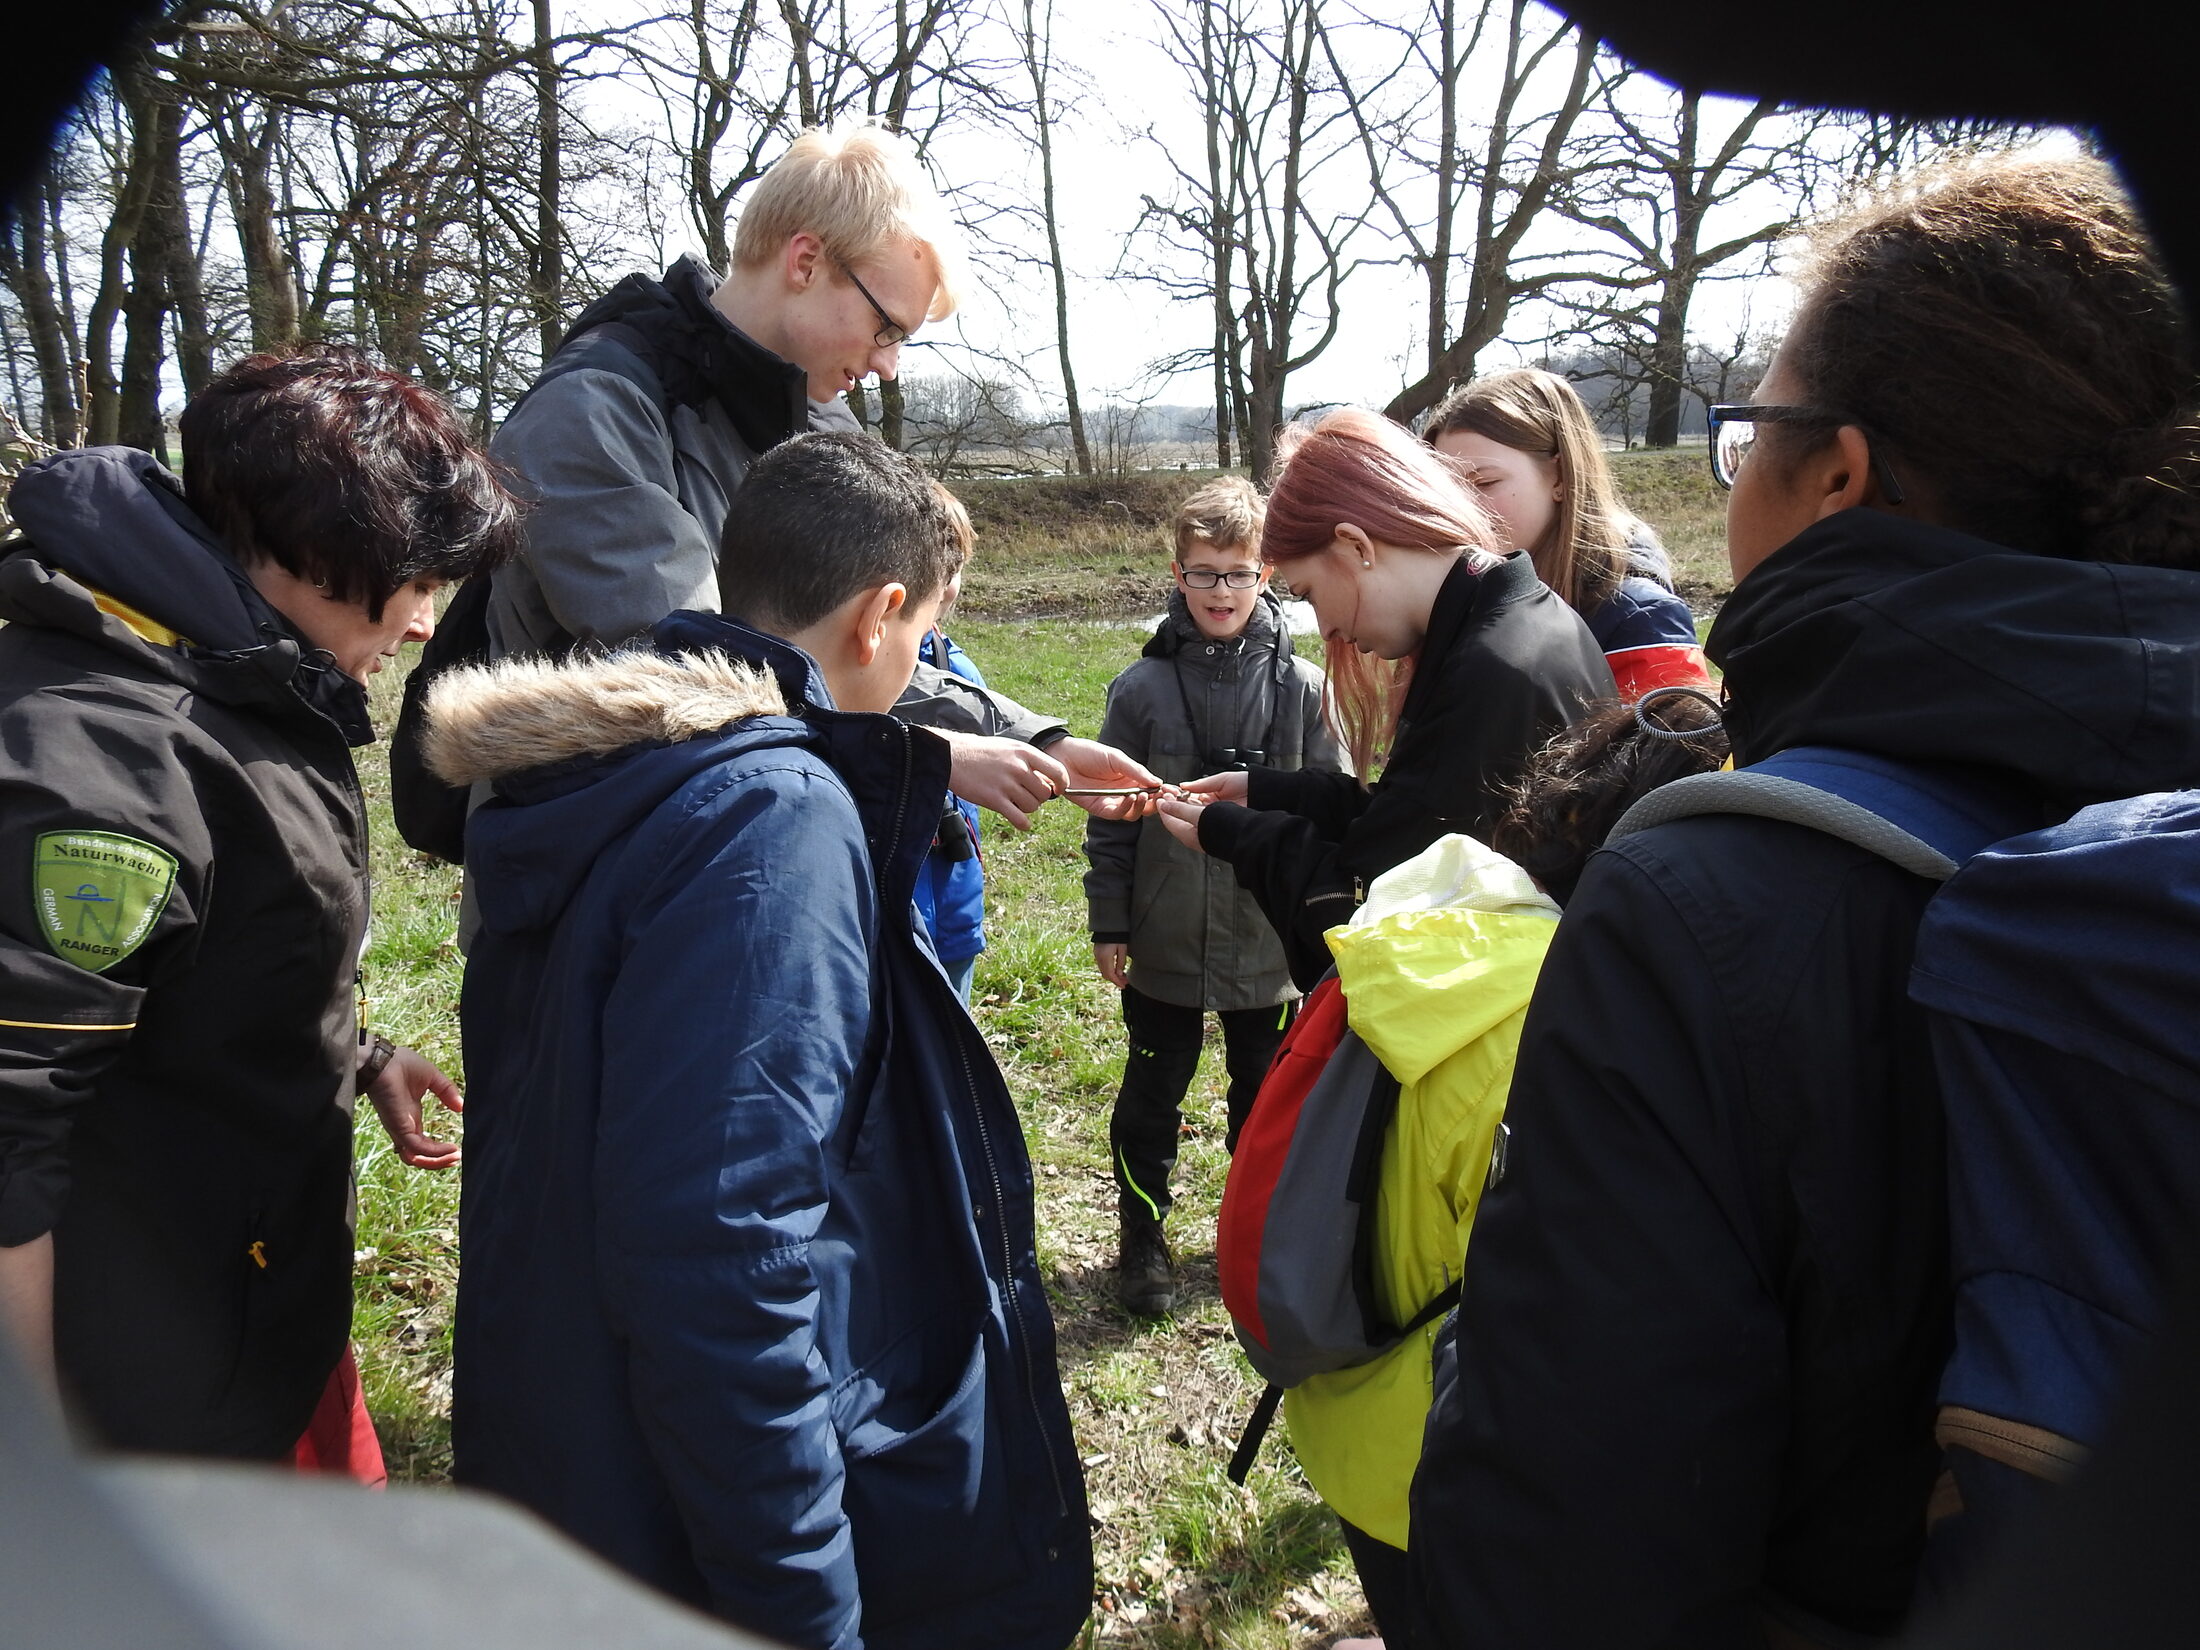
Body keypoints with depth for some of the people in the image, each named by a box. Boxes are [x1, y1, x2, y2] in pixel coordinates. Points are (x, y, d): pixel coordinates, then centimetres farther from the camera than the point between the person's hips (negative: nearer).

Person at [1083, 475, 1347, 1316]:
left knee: (1266, 1091, 18)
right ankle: (1142, 1237, 32)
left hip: (1268, 939, 1)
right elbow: (1110, 816, -2)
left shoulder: (1300, 687, -4)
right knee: (1151, 1095, 13)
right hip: (1163, 940, 0)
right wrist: (1108, 924, -2)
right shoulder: (1142, 687, -6)